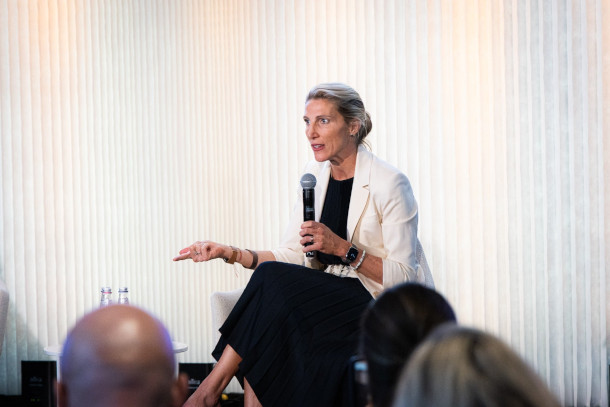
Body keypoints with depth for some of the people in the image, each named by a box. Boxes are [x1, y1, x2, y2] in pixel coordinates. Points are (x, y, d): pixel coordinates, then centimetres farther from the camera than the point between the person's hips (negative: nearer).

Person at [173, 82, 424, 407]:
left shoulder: (390, 183, -11)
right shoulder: (315, 174, 9)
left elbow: (404, 277, -12)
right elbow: (290, 256, 7)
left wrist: (343, 248, -22)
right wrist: (230, 253, -7)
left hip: (377, 305, -6)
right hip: (326, 295, 6)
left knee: (272, 281, -26)